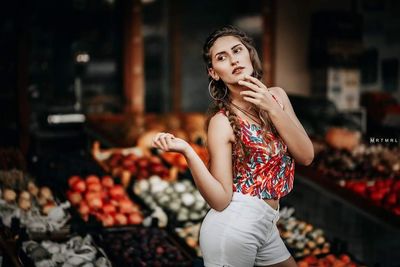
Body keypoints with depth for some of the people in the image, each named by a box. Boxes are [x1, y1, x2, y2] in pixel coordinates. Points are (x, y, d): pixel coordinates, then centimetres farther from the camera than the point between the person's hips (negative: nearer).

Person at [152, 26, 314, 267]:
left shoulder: (276, 96, 2)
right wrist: (187, 151, -30)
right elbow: (220, 200, -18)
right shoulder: (222, 121, -14)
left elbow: (306, 156, -5)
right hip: (233, 225, -6)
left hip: (264, 225, 6)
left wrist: (272, 109, -15)